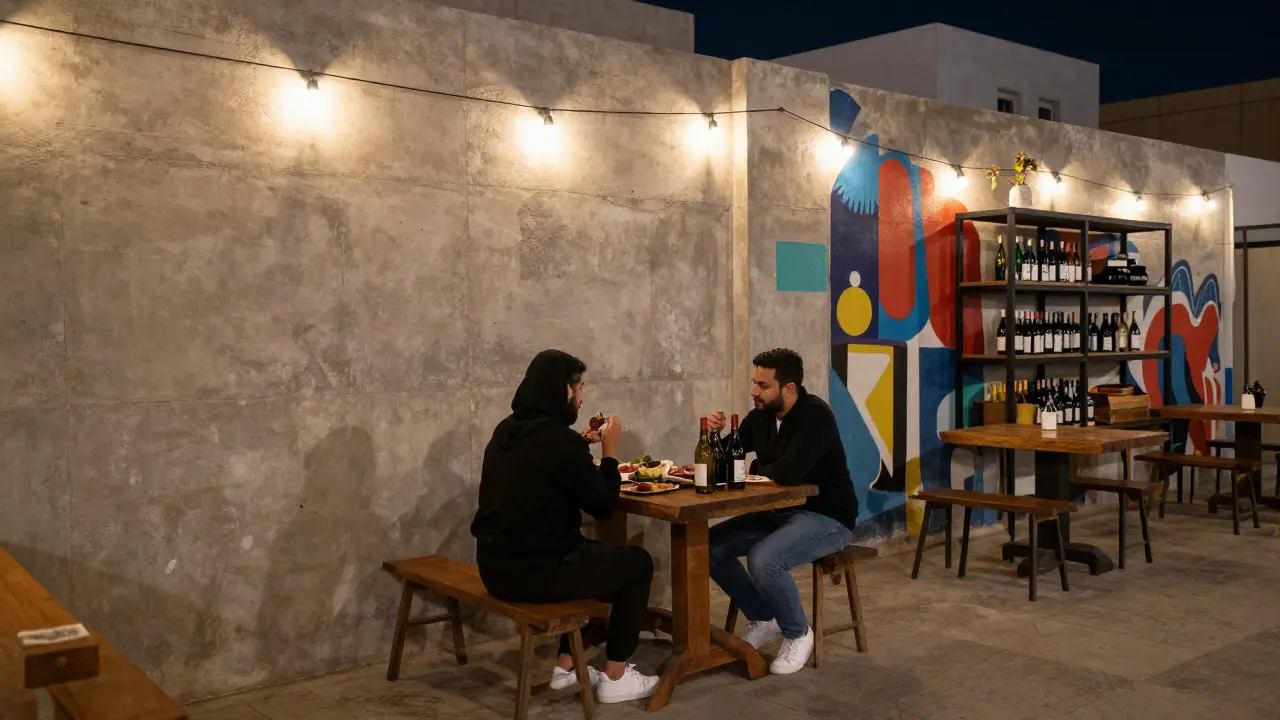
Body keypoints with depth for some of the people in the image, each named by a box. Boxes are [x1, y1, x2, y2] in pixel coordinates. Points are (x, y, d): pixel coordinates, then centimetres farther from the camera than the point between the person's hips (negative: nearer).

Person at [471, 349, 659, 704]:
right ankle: (615, 678, 15)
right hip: (534, 573, -9)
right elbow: (604, 506, -10)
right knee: (637, 562, 10)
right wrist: (609, 450, 1)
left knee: (591, 553, 31)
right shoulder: (560, 439, -18)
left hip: (497, 567, 9)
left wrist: (582, 445, 19)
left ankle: (566, 666, 31)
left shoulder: (506, 430, 8)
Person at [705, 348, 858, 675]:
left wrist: (753, 469, -13)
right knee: (711, 545, -5)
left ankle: (798, 634, -4)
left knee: (763, 560, -32)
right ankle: (762, 618, 13)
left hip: (827, 518, -8)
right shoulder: (761, 416, 2)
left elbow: (787, 473, -33)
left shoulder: (815, 415, -21)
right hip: (781, 512, 8)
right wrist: (716, 434, -13)